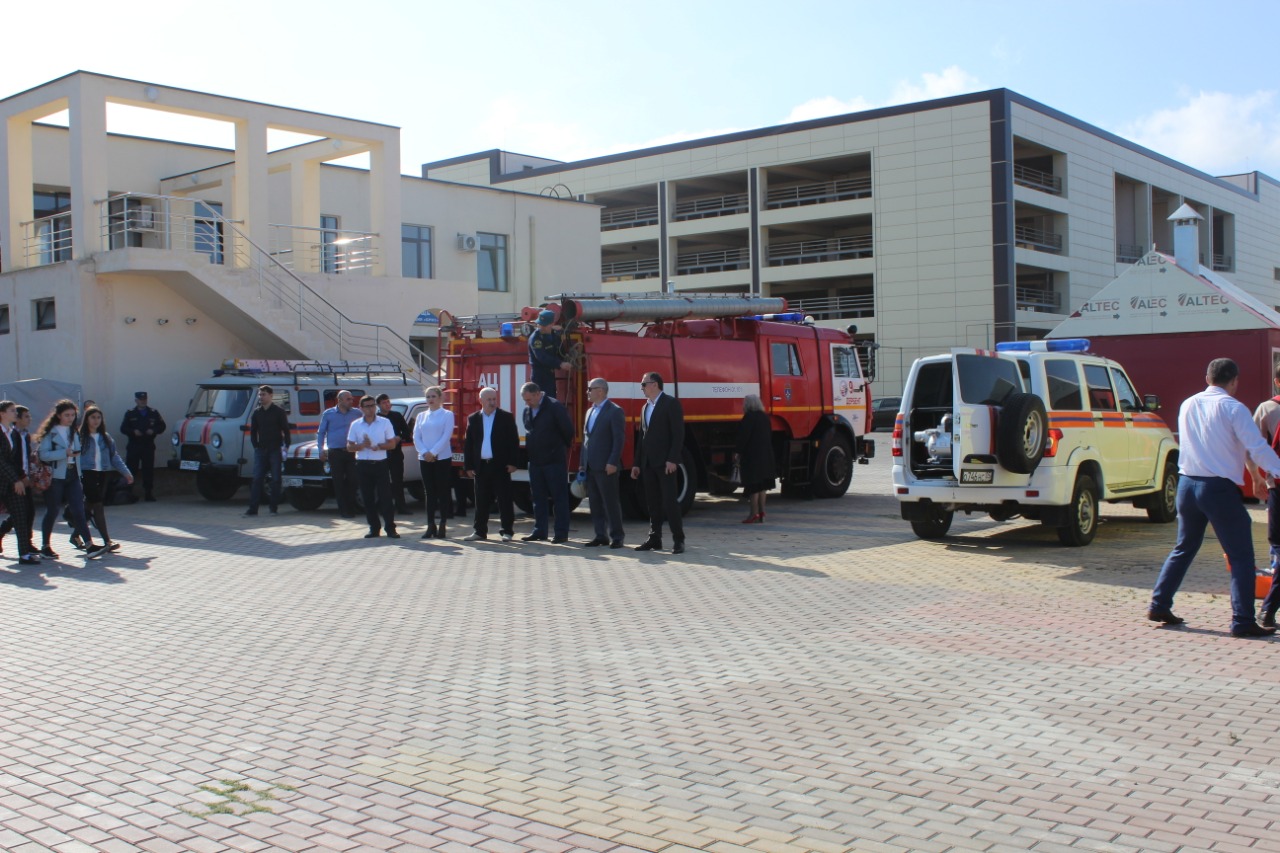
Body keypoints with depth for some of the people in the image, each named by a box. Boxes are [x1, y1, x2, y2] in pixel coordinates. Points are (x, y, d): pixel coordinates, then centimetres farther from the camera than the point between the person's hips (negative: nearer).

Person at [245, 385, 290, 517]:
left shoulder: (279, 412, -1)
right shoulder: (256, 412, 11)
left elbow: (286, 430, -1)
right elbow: (253, 431, 16)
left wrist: (286, 446, -9)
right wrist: (255, 445, 5)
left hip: (275, 450, -4)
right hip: (261, 450, 4)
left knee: (276, 479, 0)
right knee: (257, 479, -2)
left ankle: (274, 508, 6)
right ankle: (253, 508, -3)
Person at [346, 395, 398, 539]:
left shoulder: (385, 422, 4)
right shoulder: (355, 425, 7)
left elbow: (392, 444, 3)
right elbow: (349, 447, 6)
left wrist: (379, 446, -15)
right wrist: (362, 445, -14)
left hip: (380, 464, -2)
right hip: (363, 465, 2)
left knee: (385, 497, -6)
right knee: (368, 499, 4)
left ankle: (390, 528, -2)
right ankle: (374, 529, 11)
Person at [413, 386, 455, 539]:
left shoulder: (447, 415, 0)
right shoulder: (421, 416, 12)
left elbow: (446, 436, -9)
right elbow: (416, 437, 5)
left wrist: (433, 452, -16)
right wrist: (425, 452, -11)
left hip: (442, 458, -4)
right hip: (424, 459, 4)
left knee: (442, 492, -1)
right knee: (429, 492, 5)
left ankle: (443, 526, 3)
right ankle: (431, 526, 8)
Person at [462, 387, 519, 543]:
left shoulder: (506, 417, 2)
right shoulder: (473, 419, 9)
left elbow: (514, 441, 0)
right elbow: (468, 444, 9)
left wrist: (512, 462, -8)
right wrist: (468, 466, 3)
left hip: (500, 465, -3)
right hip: (481, 466, 3)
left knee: (504, 500, 0)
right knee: (481, 501, 7)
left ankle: (507, 531, 6)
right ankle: (480, 531, 15)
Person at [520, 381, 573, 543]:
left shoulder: (555, 407, -12)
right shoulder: (527, 411, 9)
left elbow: (568, 431, -8)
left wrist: (560, 447, 3)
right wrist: (529, 450, 12)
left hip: (554, 461, -7)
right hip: (535, 461, 7)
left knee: (559, 497, -1)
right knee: (538, 498, 11)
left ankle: (561, 533, 2)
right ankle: (539, 531, 18)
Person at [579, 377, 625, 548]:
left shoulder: (615, 411, -7)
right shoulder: (590, 411, 18)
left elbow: (618, 439, -13)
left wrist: (613, 463, -19)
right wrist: (583, 463, 14)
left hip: (606, 466, -8)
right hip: (590, 466, 8)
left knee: (611, 502, -3)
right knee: (594, 503, 9)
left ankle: (616, 537, 2)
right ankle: (601, 536, 15)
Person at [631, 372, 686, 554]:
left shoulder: (671, 403, -4)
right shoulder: (645, 408, 18)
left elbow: (678, 433, -12)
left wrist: (673, 459, -19)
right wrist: (637, 463, 14)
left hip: (665, 462, -7)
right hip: (648, 463, 7)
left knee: (669, 501, -8)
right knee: (653, 503, 8)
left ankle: (678, 540, -3)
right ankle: (655, 539, 13)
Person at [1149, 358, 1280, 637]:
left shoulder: (1187, 405, 10)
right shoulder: (1233, 408, -10)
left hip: (1188, 485, 6)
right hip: (1220, 488, -6)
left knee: (1184, 548, 20)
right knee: (1241, 557, 2)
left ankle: (1159, 605, 20)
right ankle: (1242, 621, 0)